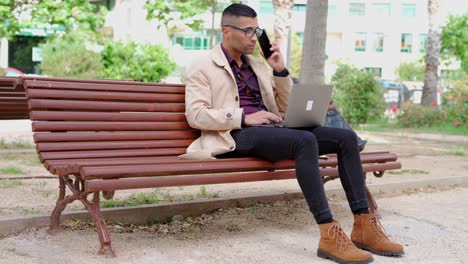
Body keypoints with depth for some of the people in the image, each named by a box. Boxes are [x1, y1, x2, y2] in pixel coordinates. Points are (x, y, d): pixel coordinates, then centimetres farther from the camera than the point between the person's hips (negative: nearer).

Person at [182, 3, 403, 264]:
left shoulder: (257, 65, 25)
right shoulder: (202, 68, 6)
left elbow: (286, 106, 24)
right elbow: (195, 115, -8)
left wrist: (281, 71, 8)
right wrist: (244, 117, -18)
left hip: (272, 130, 7)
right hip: (238, 135, -7)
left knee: (346, 137, -12)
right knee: (306, 141, -35)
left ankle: (363, 226, -14)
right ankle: (329, 234, -36)